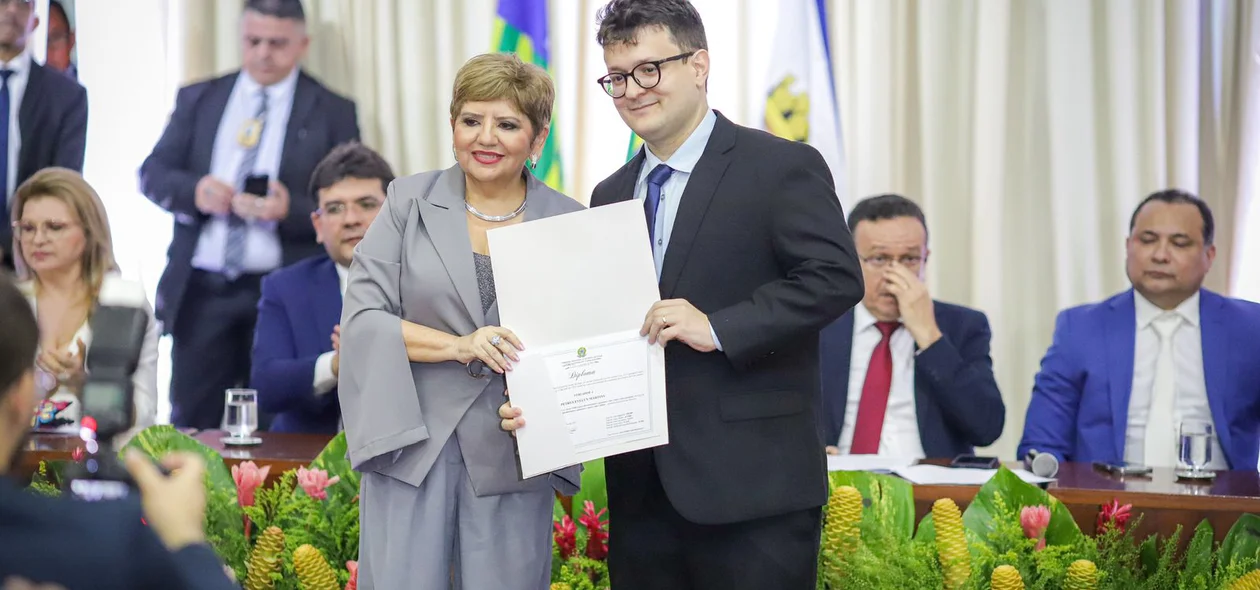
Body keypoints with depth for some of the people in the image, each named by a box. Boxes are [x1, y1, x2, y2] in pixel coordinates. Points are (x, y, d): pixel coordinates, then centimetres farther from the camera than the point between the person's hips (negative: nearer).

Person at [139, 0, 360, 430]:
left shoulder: (332, 113, 4)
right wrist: (193, 189, -14)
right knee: (192, 428, 4)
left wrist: (291, 210, -19)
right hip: (200, 292, 3)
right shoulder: (198, 100, 13)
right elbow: (152, 173, 8)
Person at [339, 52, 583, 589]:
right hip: (411, 443, 0)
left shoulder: (567, 223, 5)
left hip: (513, 452, 1)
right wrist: (459, 346, -15)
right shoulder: (410, 202, 4)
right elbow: (361, 318, -3)